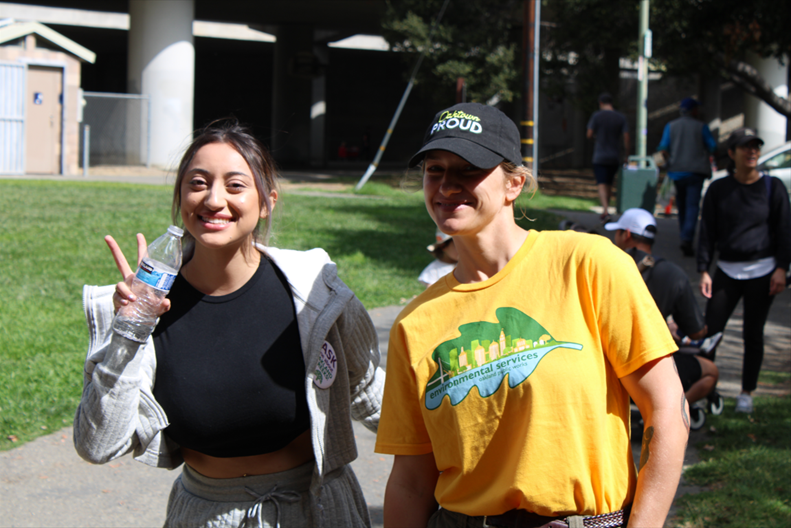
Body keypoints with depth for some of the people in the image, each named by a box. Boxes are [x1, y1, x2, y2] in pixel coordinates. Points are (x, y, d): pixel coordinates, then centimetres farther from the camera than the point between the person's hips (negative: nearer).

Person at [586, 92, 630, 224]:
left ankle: (606, 211, -27)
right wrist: (626, 155, 4)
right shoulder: (621, 117, 2)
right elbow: (626, 137, -3)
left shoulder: (597, 116, -6)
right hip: (615, 157, 4)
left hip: (600, 157, -4)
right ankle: (604, 212, 26)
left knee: (601, 184, -8)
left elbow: (589, 135, -7)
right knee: (609, 184, 18)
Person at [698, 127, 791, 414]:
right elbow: (707, 232, 5)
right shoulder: (718, 189, 4)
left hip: (762, 271, -1)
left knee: (753, 334, 3)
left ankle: (747, 393, 14)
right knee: (710, 331, -6)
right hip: (727, 270, 1)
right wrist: (704, 270, -2)